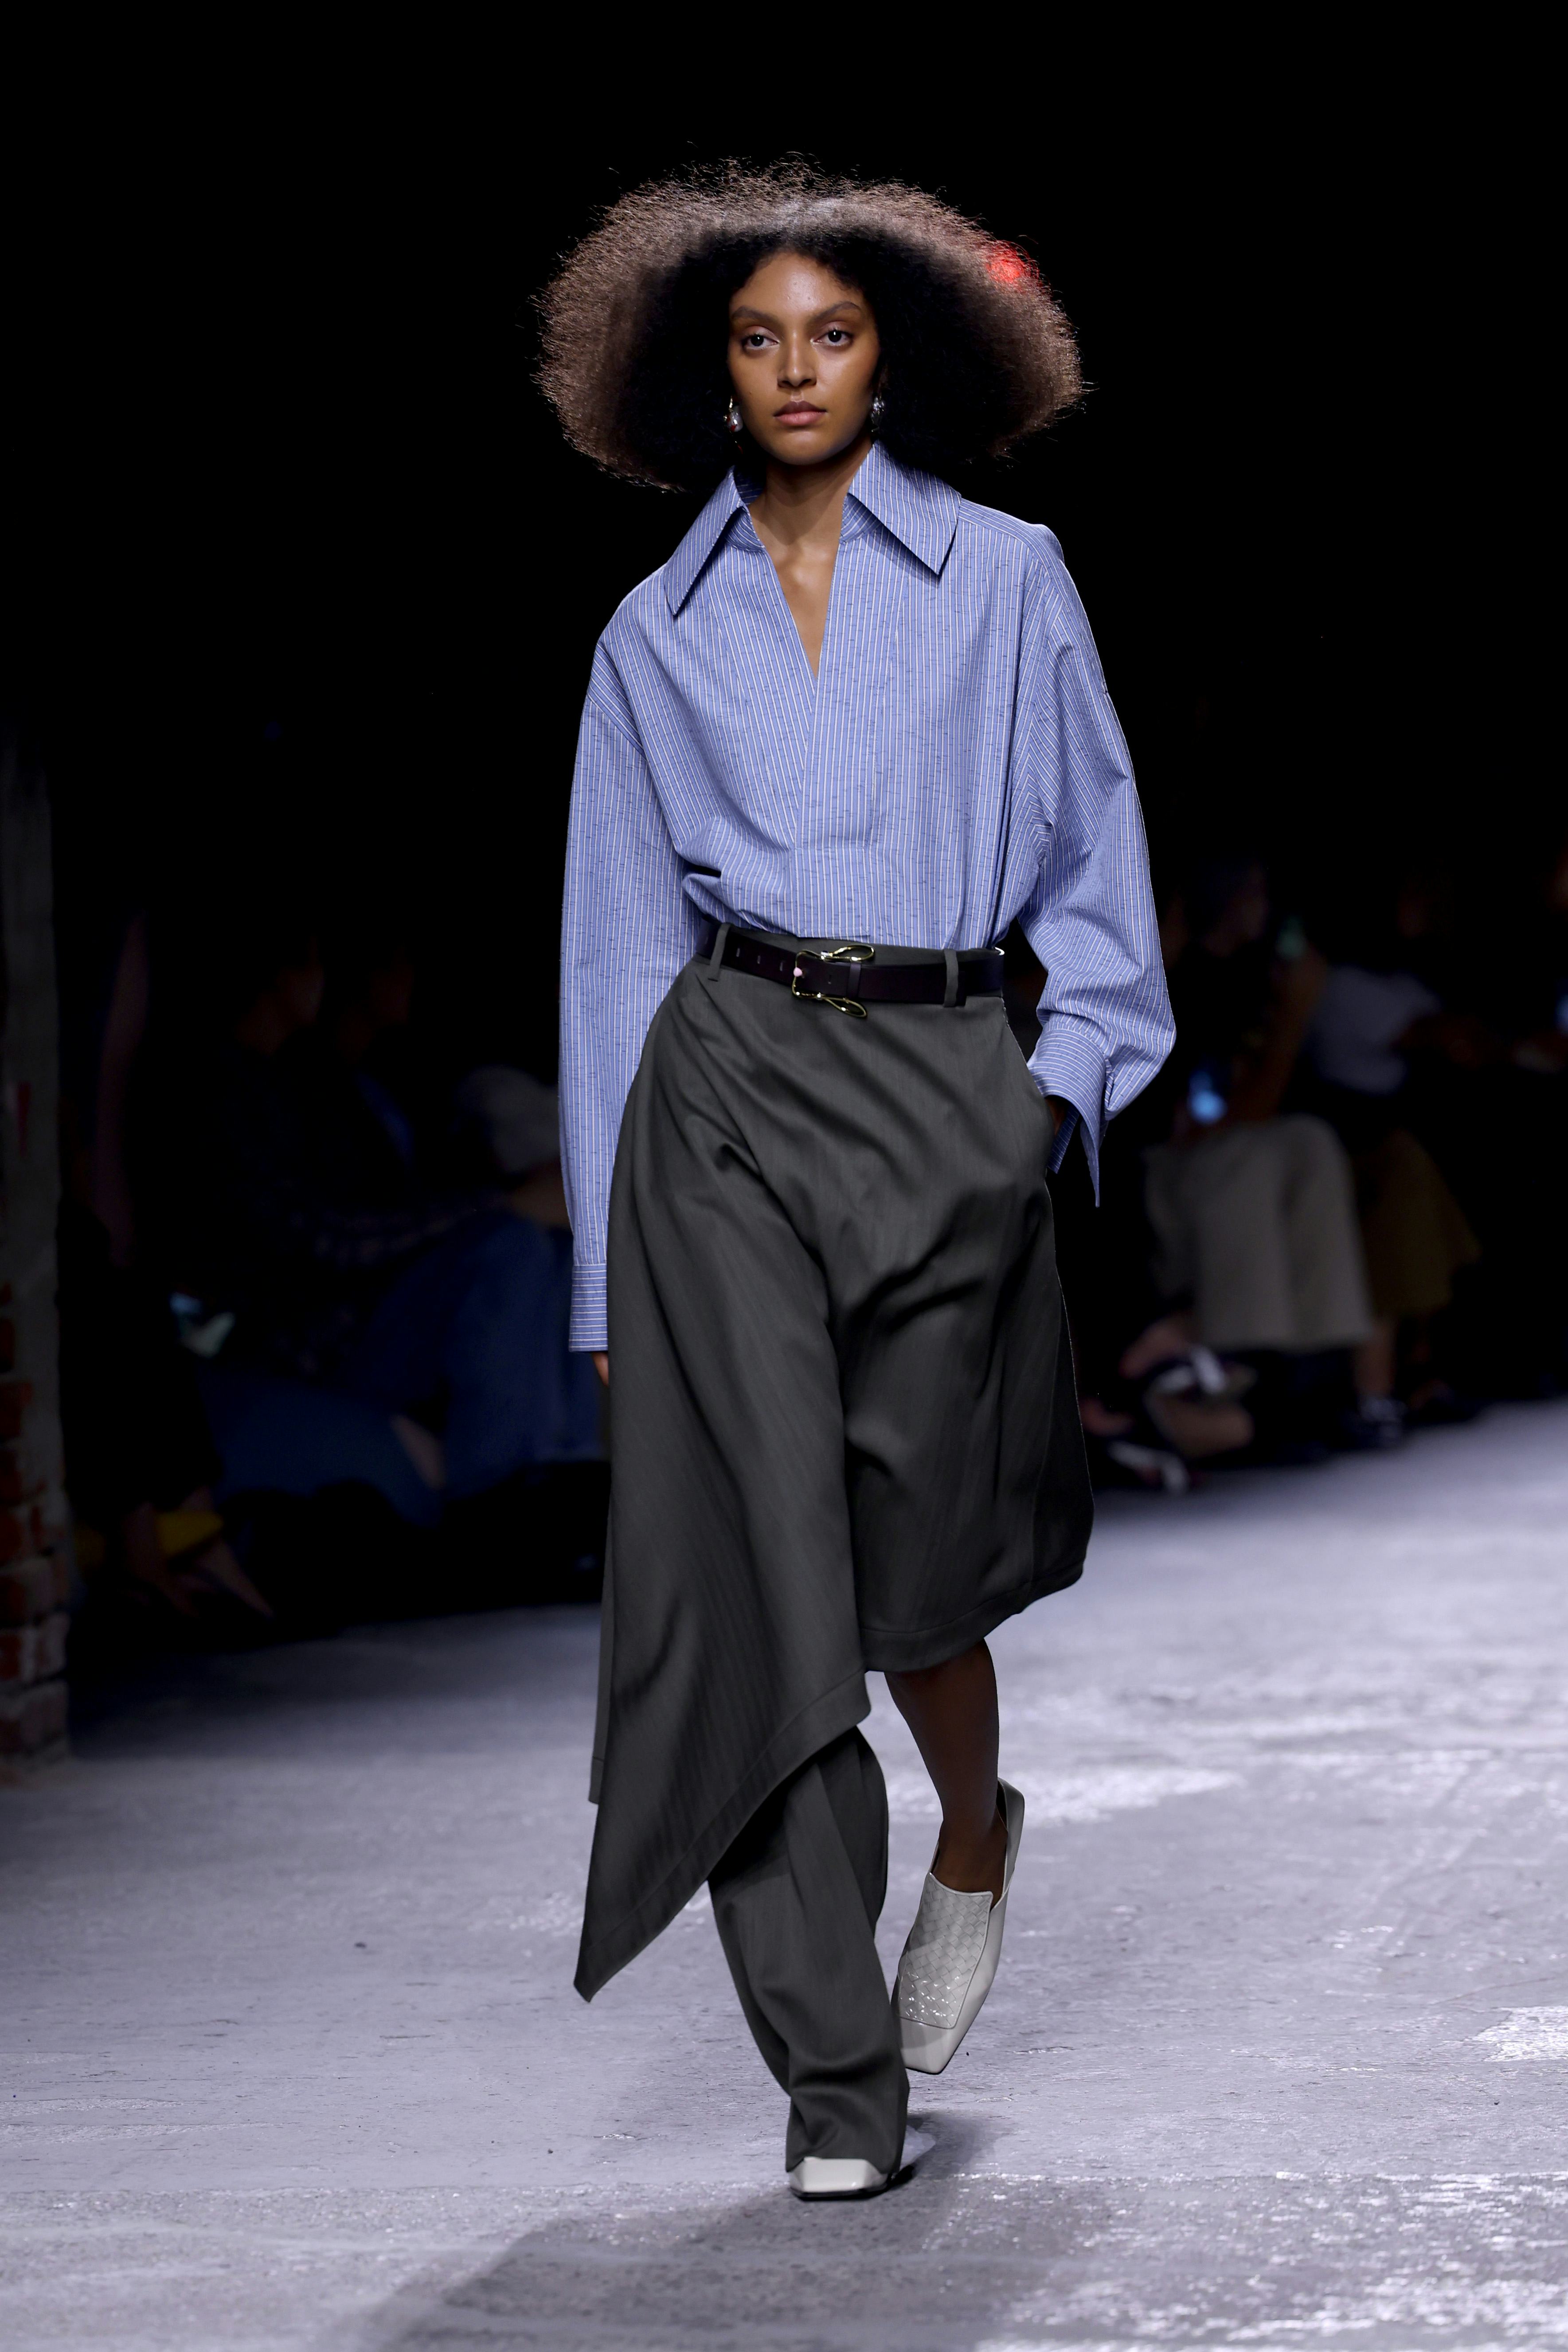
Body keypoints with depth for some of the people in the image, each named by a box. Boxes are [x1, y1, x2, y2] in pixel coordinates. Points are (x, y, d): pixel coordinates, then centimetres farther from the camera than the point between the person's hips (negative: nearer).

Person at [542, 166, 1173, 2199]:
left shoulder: (1005, 582, 9)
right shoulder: (660, 634, 12)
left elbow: (1093, 855, 13)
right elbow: (622, 936, 12)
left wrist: (1069, 1074, 1)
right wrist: (612, 1264, 8)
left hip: (946, 1096, -1)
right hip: (726, 1086, 1)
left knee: (911, 1557, -5)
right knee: (754, 1555, -7)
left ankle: (976, 1838, 32)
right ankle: (835, 2072, -1)